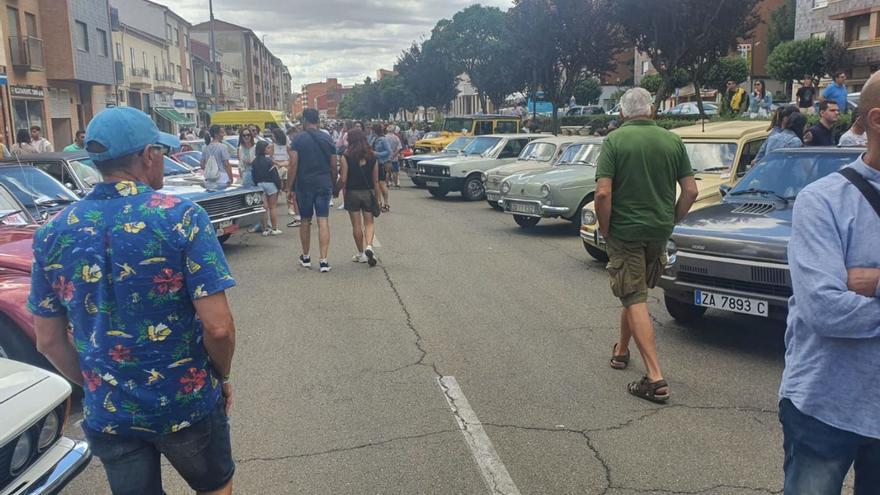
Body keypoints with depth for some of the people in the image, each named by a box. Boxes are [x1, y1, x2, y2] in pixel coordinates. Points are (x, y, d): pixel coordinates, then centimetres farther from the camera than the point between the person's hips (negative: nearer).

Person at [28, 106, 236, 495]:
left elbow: (48, 340, 3)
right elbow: (217, 326, -21)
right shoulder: (181, 217, -17)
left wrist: (93, 386, 16)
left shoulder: (53, 232, -4)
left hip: (106, 412, 3)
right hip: (187, 403, -3)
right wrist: (223, 377, -3)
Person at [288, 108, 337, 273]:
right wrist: (333, 184, 17)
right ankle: (323, 260, -8)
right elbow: (334, 166, 4)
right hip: (324, 185, 1)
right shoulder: (327, 139, 4)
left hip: (304, 185, -1)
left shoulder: (298, 139, -3)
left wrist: (289, 187, -4)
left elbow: (293, 164, -9)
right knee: (323, 222, -2)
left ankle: (306, 257, 25)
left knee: (305, 221, 13)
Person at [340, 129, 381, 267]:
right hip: (368, 193, 2)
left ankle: (361, 253, 15)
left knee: (356, 224, 7)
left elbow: (343, 179, -10)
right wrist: (377, 198, 10)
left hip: (352, 193, -2)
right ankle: (369, 246, -13)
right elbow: (376, 180, 3)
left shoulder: (346, 157, -9)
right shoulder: (372, 157, 0)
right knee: (369, 222, 10)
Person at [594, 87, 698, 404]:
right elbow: (691, 191, 1)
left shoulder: (614, 141, -9)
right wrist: (671, 221, 13)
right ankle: (621, 351, 40)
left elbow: (603, 193, -17)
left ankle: (656, 379, -7)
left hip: (624, 231, -4)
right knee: (637, 292, 23)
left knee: (634, 300, -1)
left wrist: (605, 231, -4)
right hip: (659, 232, 5)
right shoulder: (672, 141, 3)